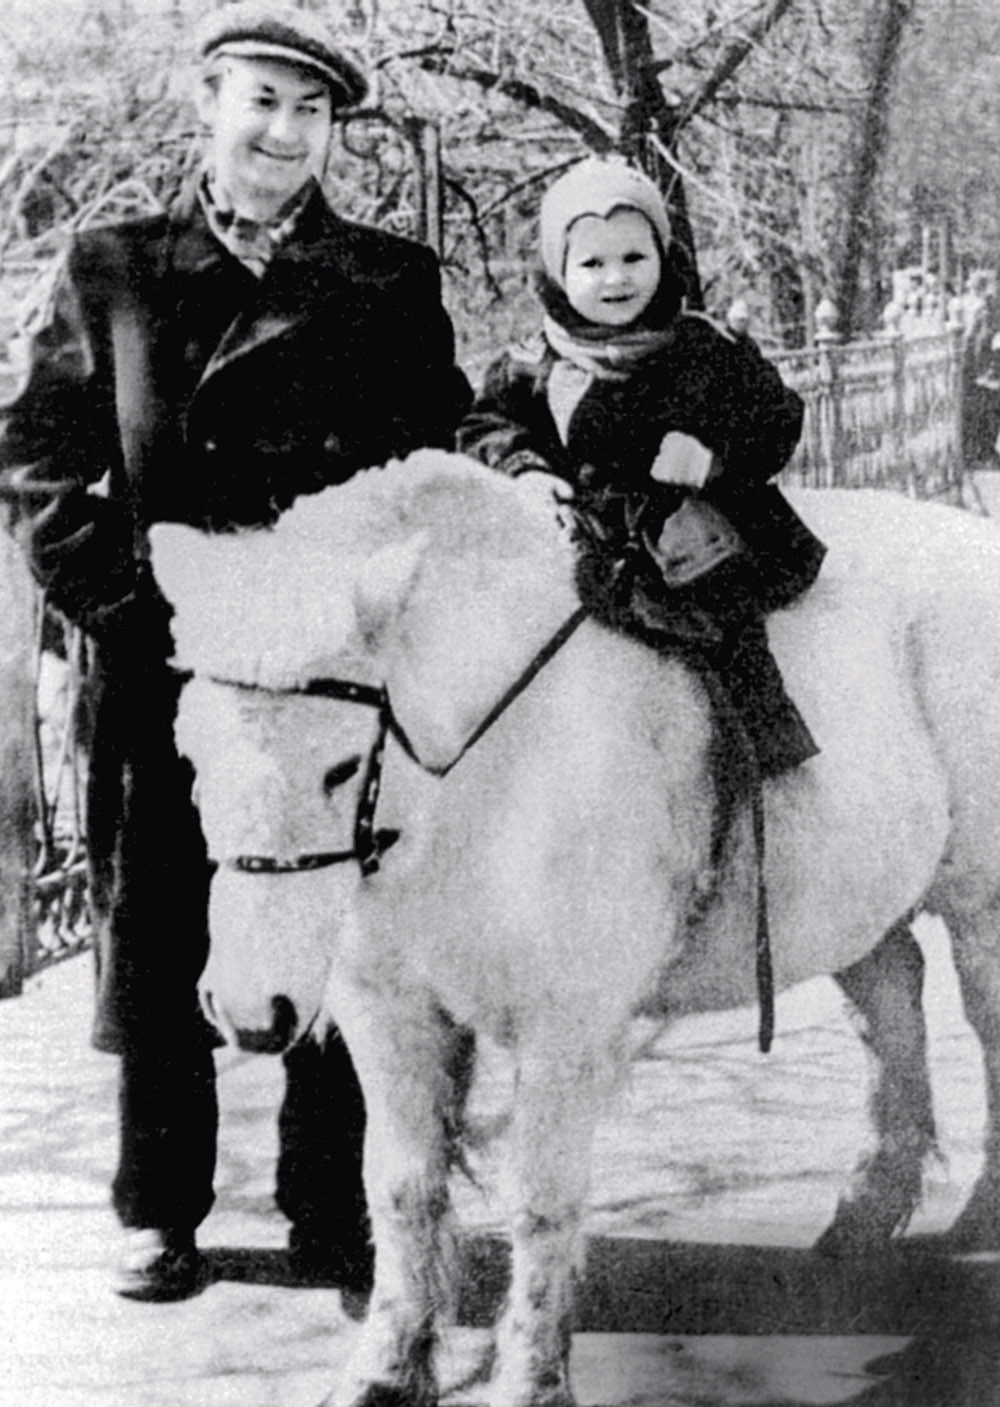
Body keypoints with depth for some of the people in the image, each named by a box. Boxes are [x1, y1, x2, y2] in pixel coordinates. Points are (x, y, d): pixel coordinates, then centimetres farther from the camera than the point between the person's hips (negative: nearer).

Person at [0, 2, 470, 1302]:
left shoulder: (394, 283, 9)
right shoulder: (111, 272, 8)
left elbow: (441, 461, 8)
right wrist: (113, 593, -7)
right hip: (164, 660, 0)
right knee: (157, 939, 7)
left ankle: (329, 1209, 19)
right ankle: (160, 1214, 20)